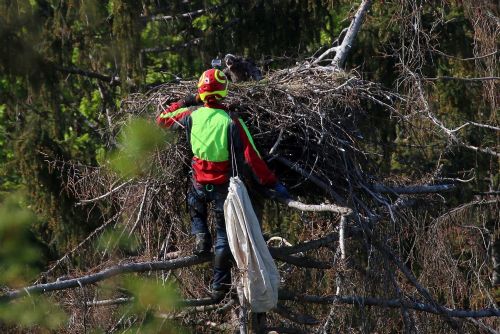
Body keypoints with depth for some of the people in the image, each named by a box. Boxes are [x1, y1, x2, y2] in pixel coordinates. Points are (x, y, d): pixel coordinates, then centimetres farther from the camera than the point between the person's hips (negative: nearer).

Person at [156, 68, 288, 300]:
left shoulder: (192, 114, -9)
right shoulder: (232, 122, -18)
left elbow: (163, 119, 11)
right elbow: (252, 159, -19)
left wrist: (184, 103, 21)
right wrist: (273, 183, -12)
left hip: (199, 183, 2)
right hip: (224, 185, -2)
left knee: (196, 211, 36)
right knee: (224, 234, 11)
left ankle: (201, 238, 8)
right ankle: (219, 285, 9)